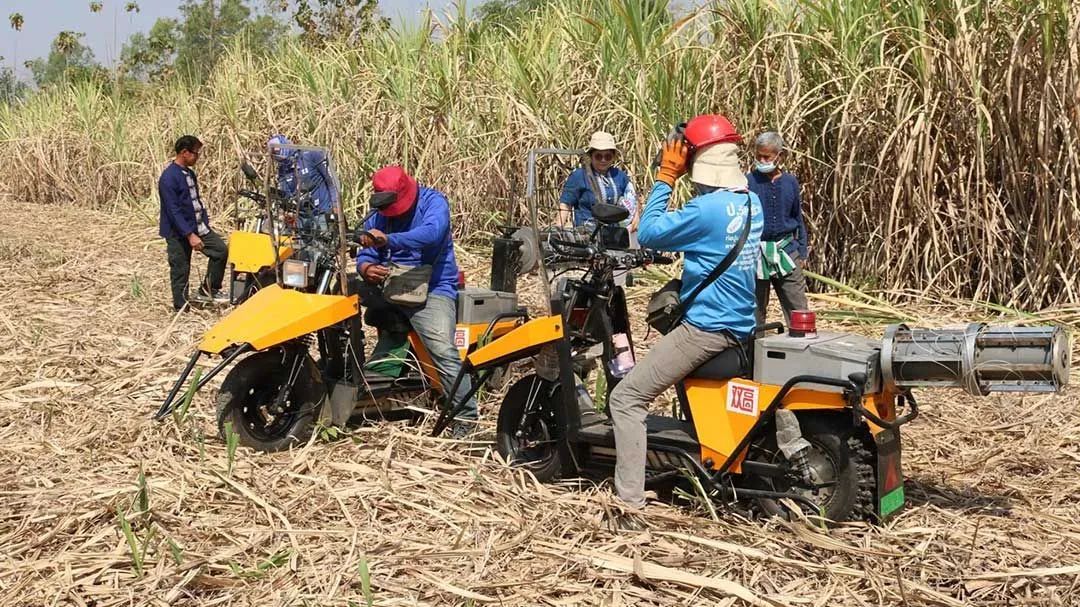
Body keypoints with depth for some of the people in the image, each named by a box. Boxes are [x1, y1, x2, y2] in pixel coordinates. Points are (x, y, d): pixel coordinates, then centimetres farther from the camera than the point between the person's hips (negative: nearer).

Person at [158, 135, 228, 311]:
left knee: (220, 249, -1)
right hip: (178, 232, -8)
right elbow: (173, 211, -22)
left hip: (197, 227, 8)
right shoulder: (169, 178, -18)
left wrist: (205, 223, 13)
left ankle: (209, 288, 14)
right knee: (180, 270, 2)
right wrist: (190, 235, -25)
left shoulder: (189, 174, 10)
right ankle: (181, 307, 14)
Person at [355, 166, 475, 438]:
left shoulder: (433, 201, -3)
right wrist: (366, 268, -17)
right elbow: (365, 255, 9)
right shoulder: (378, 218, 16)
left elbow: (432, 233, -23)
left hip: (432, 288, -7)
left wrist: (388, 240, -33)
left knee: (443, 351, -23)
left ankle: (465, 416, -23)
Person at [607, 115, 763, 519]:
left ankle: (629, 502, -13)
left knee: (626, 398, -6)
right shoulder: (752, 202, 6)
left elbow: (648, 234, -14)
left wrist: (666, 177, -8)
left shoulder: (707, 209, -22)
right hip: (743, 324, 9)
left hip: (706, 329, -9)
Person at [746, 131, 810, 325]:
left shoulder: (790, 182, 5)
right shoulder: (748, 182, -5)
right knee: (755, 309, 7)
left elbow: (798, 219, 14)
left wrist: (802, 251, 13)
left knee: (798, 307, 2)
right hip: (756, 252, -2)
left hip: (786, 251, 3)